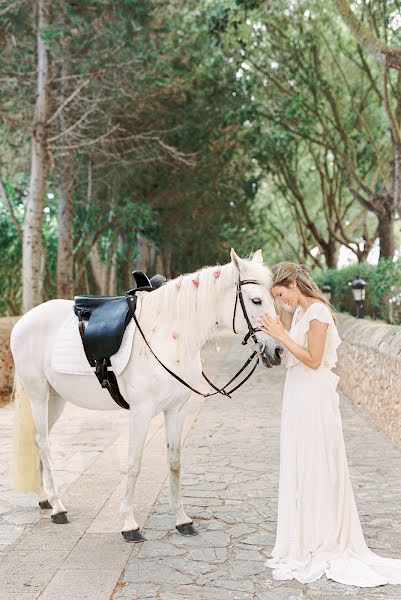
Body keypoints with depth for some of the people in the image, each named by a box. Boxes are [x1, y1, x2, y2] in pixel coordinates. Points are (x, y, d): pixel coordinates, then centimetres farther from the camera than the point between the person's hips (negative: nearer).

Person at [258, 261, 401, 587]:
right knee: (299, 468, 15)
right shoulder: (301, 311, 12)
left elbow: (313, 360, -19)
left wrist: (282, 335, -19)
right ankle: (304, 540, 27)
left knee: (314, 468, 0)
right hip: (298, 394, 9)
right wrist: (278, 334, 3)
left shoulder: (317, 311, -15)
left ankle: (321, 543, 12)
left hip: (313, 397, -9)